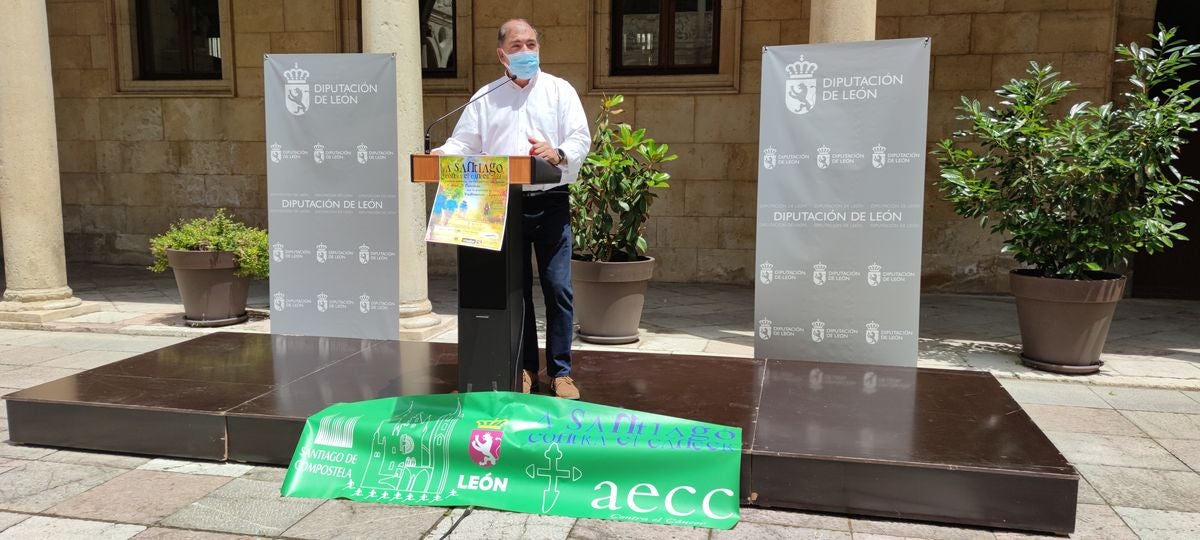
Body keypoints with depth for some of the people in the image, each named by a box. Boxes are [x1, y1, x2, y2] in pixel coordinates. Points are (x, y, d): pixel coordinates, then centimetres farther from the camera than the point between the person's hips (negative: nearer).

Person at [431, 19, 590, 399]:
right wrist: (441, 155, -14)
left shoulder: (560, 90, 6)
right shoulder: (485, 98, 11)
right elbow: (463, 144, 7)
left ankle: (560, 371, 10)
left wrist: (558, 154, -22)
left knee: (558, 288, -2)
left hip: (550, 203, -1)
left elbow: (581, 139, -2)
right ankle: (525, 368, 19)